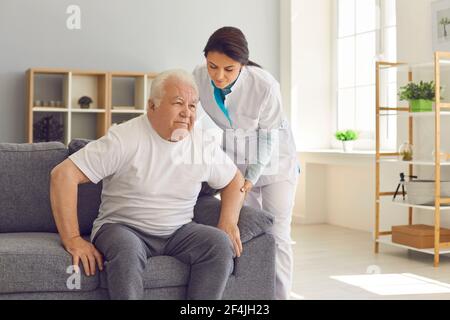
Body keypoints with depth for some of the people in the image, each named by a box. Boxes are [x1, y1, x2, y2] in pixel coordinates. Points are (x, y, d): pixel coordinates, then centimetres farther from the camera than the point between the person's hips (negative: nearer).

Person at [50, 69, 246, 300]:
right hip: (123, 228, -4)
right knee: (127, 250, -37)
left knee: (221, 243, -22)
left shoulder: (204, 146, 2)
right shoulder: (124, 139, -13)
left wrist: (228, 224, 0)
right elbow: (63, 175, -17)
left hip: (179, 232, 4)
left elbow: (235, 179, 18)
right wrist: (72, 240, -20)